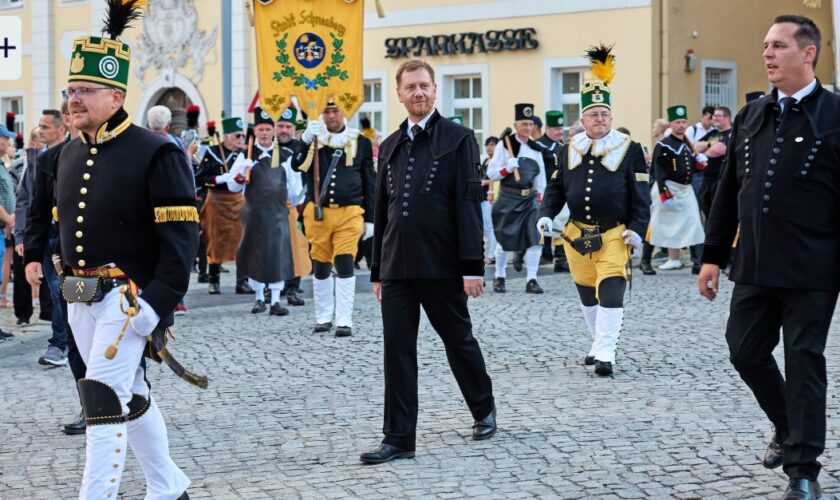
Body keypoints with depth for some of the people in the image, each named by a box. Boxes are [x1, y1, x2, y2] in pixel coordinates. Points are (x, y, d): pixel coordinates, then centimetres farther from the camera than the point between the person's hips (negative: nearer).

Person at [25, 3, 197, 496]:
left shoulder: (156, 154, -12)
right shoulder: (70, 154, 11)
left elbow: (182, 235, -15)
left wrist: (158, 303, -21)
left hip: (127, 299, -8)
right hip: (80, 300, 8)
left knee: (103, 399, -12)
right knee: (132, 395, 16)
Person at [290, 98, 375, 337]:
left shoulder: (361, 142, 6)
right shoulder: (313, 137, 7)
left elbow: (369, 183, 9)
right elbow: (297, 166, -7)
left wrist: (369, 219, 7)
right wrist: (306, 139, -20)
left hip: (349, 212, -1)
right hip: (318, 213, 1)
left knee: (344, 264, -9)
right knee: (320, 266, 8)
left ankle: (344, 321, -7)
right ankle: (323, 317, 20)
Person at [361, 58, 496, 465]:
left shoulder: (457, 139, -2)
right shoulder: (391, 145, 13)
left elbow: (468, 205, -8)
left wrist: (472, 267, -14)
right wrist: (378, 270, 15)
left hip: (441, 266, -4)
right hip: (397, 267, 4)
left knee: (459, 341, 11)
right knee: (397, 351, 1)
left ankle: (484, 409, 34)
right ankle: (399, 438, 5)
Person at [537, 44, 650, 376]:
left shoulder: (629, 149, -1)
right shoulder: (570, 149, 9)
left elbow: (640, 194, -3)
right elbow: (556, 187, 13)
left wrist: (637, 227, -11)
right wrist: (546, 215, -2)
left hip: (614, 234, -4)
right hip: (577, 234, 4)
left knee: (610, 291, -13)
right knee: (587, 293, 13)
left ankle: (606, 353, -14)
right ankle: (599, 343, 29)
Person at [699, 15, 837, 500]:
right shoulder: (750, 117, 9)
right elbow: (729, 191, 12)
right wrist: (713, 256, 11)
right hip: (755, 267, 6)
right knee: (746, 352, 11)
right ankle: (789, 428, 36)